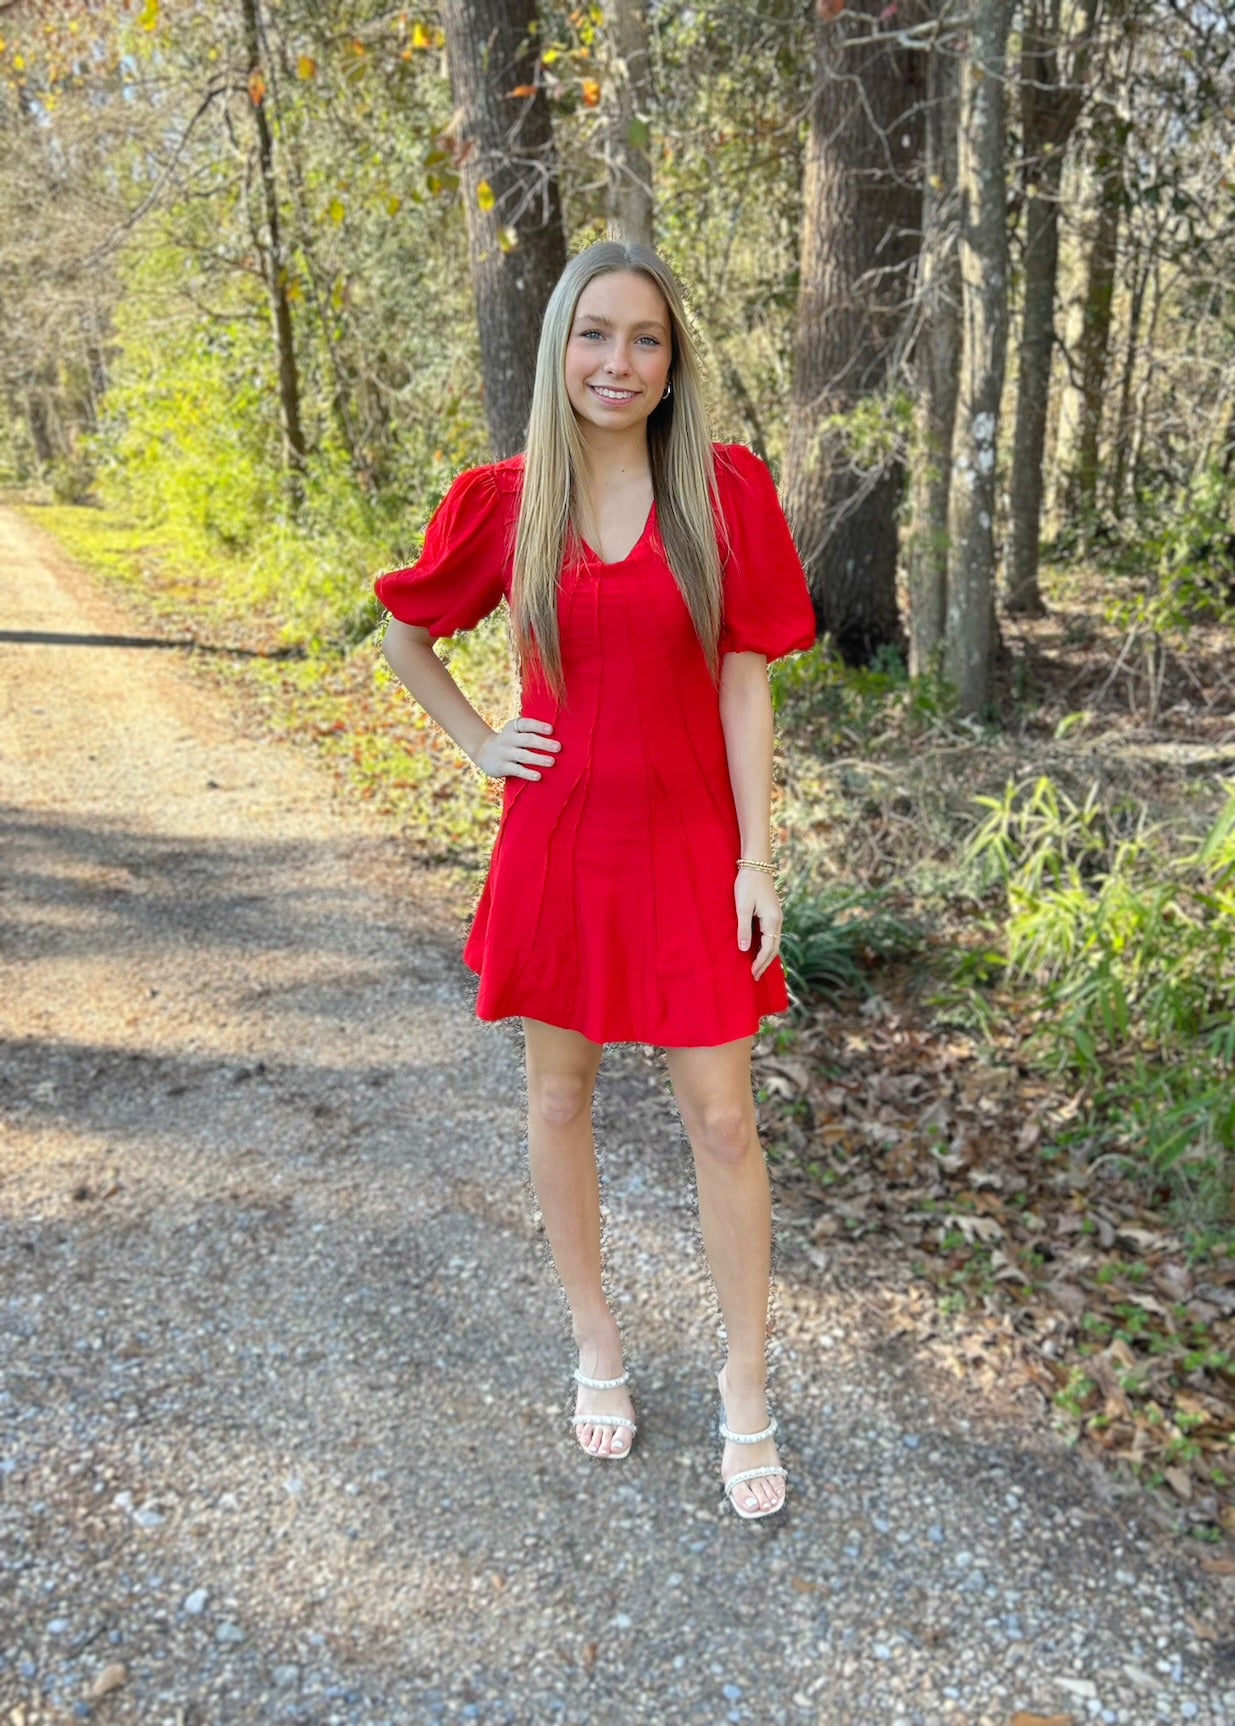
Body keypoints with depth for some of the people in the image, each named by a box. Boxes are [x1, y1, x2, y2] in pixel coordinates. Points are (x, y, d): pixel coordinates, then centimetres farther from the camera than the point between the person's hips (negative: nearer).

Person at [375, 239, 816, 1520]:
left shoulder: (724, 490, -4)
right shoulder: (503, 502, -1)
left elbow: (745, 687, -4)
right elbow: (405, 634, 15)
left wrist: (755, 862, -8)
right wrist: (479, 746, 3)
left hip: (685, 844, -1)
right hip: (556, 840, 2)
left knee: (720, 1118, 2)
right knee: (559, 1094, 12)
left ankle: (746, 1390, 22)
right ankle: (595, 1342, 35)